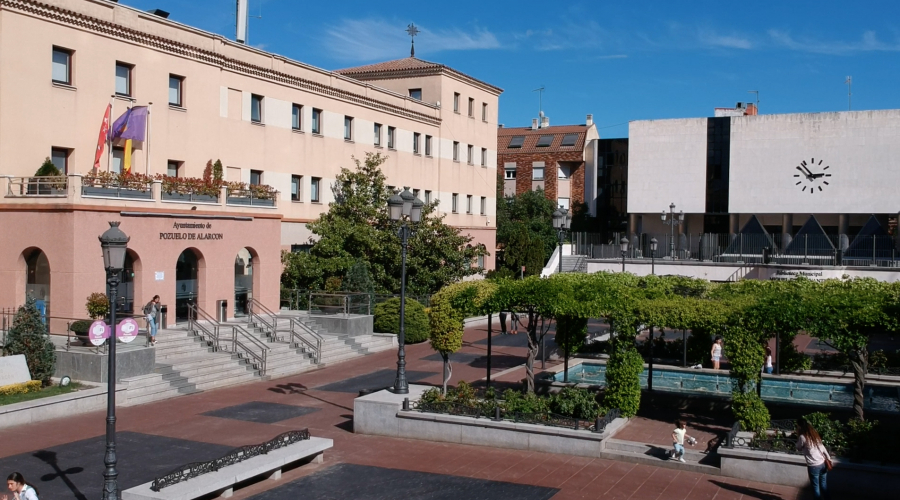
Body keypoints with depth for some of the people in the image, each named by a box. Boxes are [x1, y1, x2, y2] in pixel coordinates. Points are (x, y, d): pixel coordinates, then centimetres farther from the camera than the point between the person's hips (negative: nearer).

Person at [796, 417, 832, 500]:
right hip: (822, 463, 6)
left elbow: (799, 448, 0)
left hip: (813, 466, -6)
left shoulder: (802, 437, -16)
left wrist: (798, 436, 1)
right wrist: (829, 459, 10)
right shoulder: (814, 433, 4)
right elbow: (822, 447, 7)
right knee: (824, 484, 21)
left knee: (815, 486, 10)